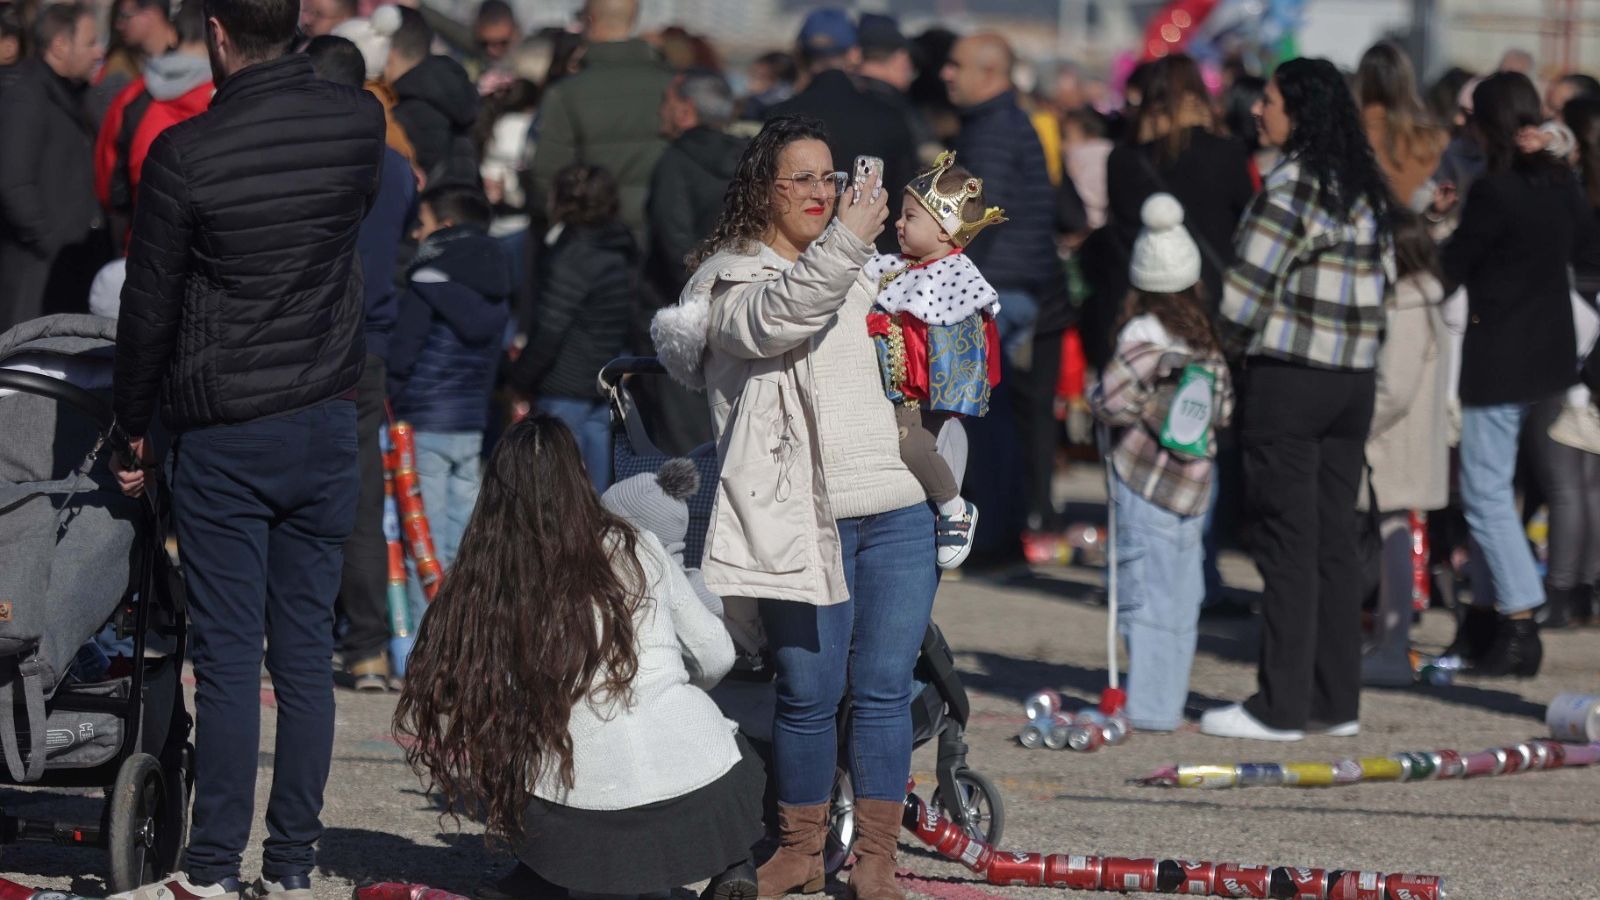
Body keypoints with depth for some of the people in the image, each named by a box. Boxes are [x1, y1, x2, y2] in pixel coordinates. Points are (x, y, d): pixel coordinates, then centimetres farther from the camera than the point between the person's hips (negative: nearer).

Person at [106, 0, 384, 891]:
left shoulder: (185, 154, -15)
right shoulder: (361, 122, -4)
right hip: (326, 427, 4)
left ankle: (215, 871, 2)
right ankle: (294, 867, 10)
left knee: (230, 659, -1)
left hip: (223, 440, -4)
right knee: (307, 653, 7)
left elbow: (149, 308, -6)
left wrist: (133, 426, 7)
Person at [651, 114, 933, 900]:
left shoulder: (861, 269, 20)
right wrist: (844, 244, -31)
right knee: (809, 693, -2)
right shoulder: (733, 276, 1)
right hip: (803, 519, -4)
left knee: (883, 688, 1)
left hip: (896, 513, 4)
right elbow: (770, 320, -22)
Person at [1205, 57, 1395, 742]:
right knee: (1334, 542, 11)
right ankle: (1336, 699, 14)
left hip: (1288, 378, -8)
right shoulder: (1366, 189, 11)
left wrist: (1230, 345, 4)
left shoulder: (1291, 188, -14)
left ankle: (1282, 706, -1)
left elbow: (1245, 293, -14)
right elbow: (1383, 278, 13)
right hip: (1354, 378, 8)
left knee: (1287, 543, -3)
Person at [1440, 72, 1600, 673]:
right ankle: (1486, 615, 23)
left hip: (1499, 358, -8)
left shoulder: (1495, 192, -18)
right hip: (1550, 350, 8)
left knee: (1487, 494, -4)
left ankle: (1520, 626, -8)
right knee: (1492, 488, 18)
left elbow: (1454, 265, -10)